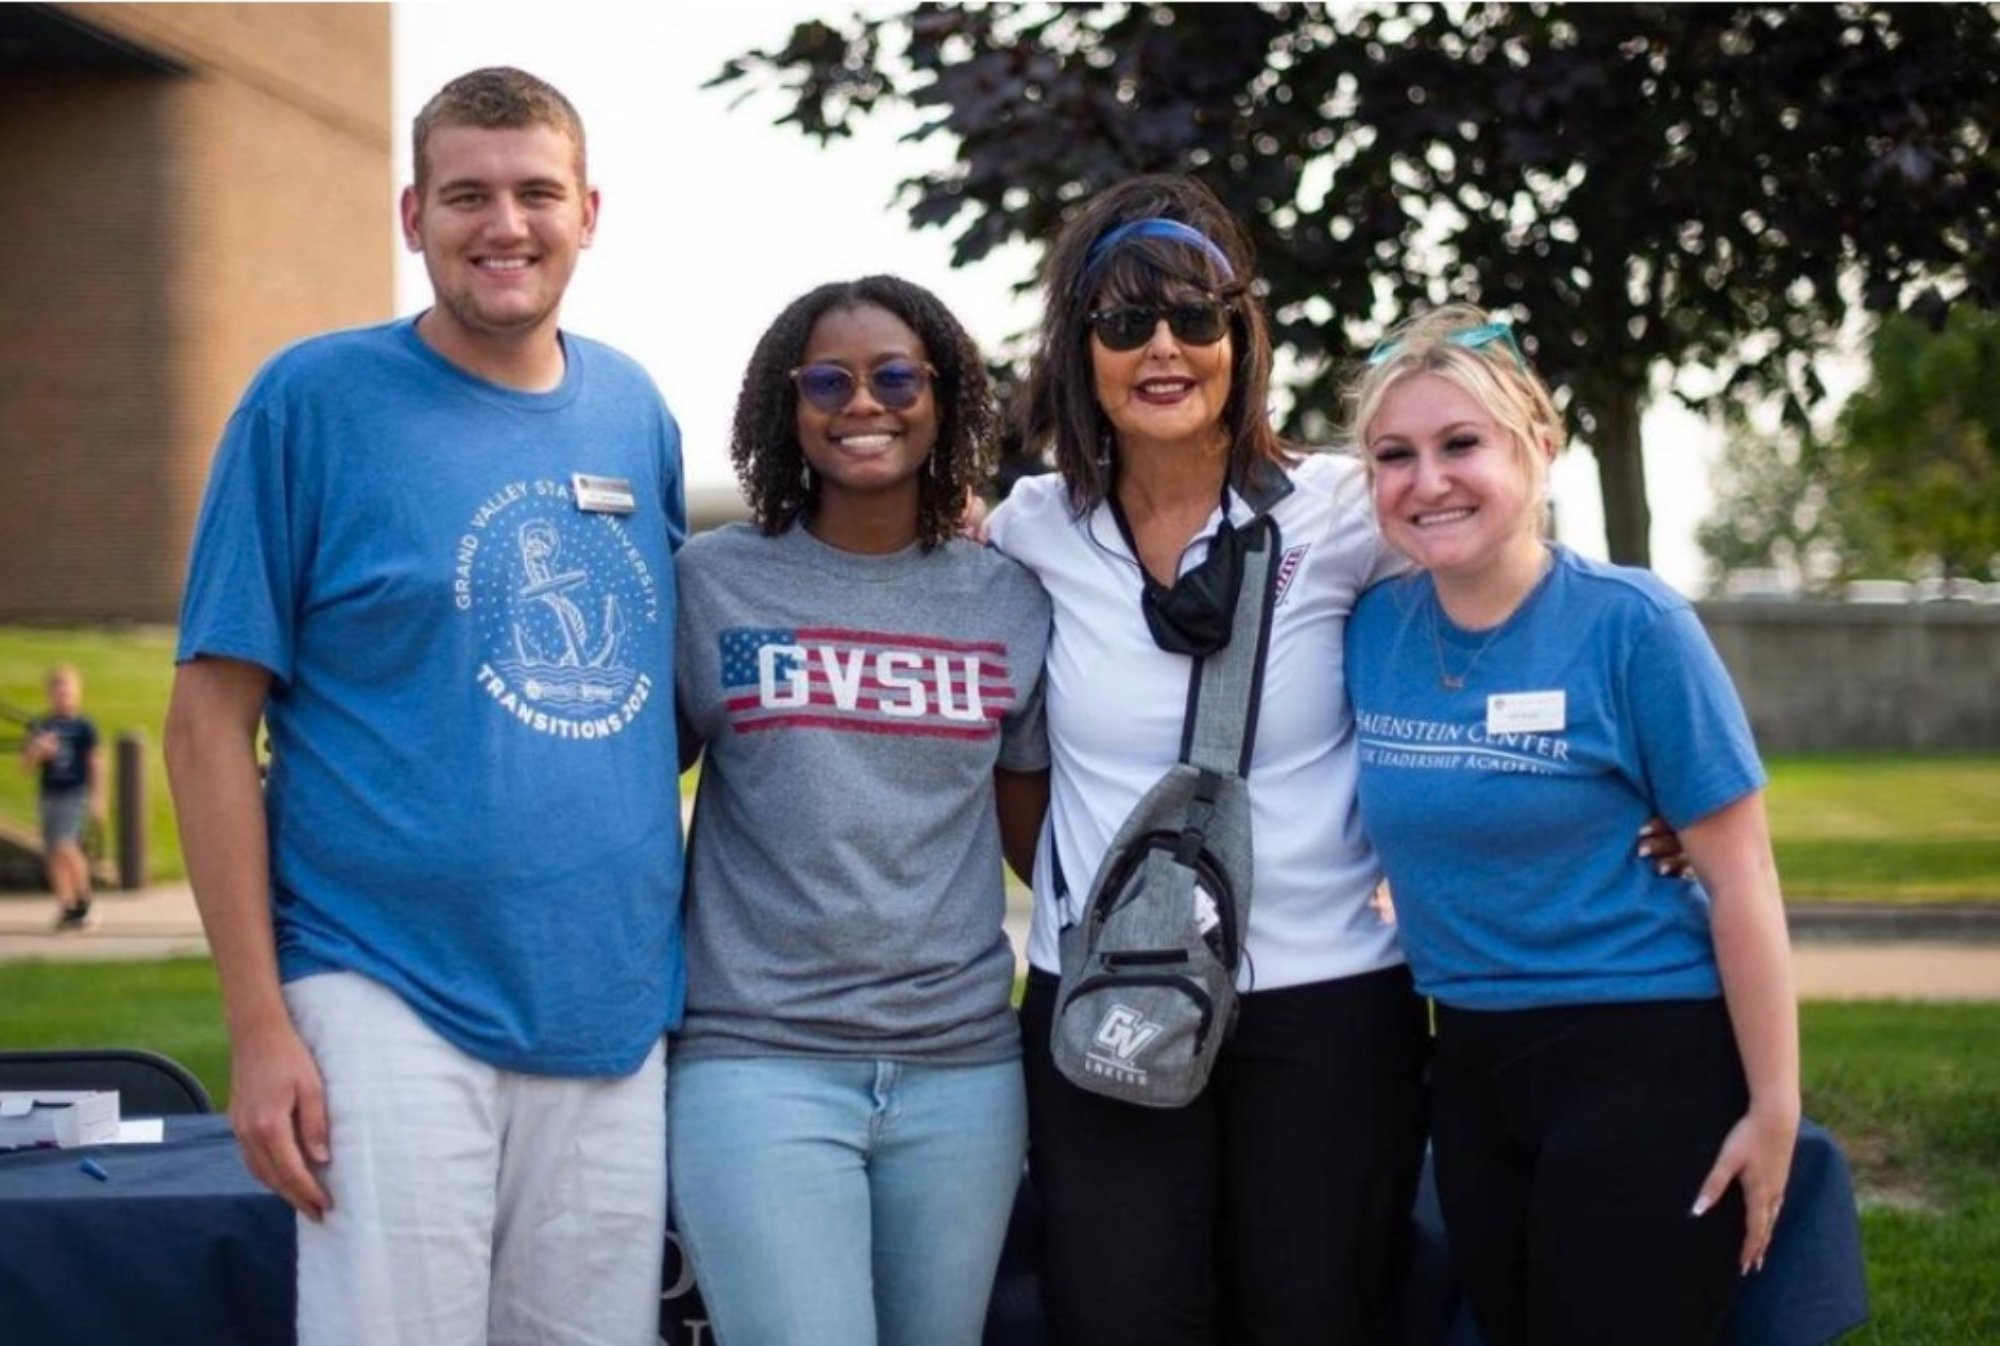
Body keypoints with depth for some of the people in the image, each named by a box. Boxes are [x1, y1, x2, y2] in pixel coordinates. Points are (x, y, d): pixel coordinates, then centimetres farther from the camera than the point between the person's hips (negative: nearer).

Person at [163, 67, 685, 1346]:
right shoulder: (318, 398, -4)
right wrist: (258, 1020, -10)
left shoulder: (634, 409, 10)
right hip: (394, 1000, -4)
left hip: (616, 1005, 4)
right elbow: (212, 722, -5)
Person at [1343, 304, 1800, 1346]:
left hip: (1647, 1062, -5)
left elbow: (1739, 878, -12)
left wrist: (1773, 1106, -12)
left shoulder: (1631, 625, -14)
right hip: (1471, 1065, 5)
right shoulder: (1370, 630, -1)